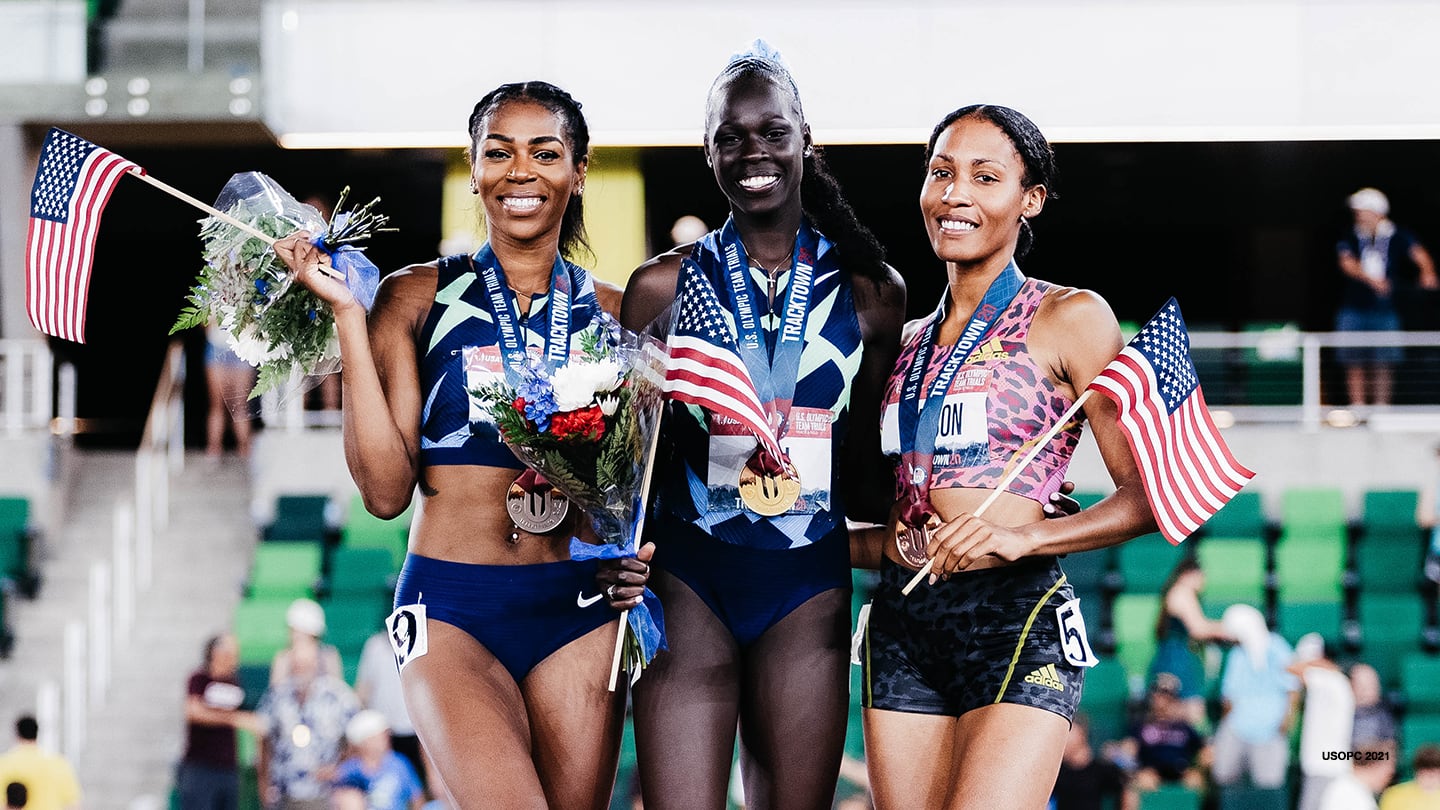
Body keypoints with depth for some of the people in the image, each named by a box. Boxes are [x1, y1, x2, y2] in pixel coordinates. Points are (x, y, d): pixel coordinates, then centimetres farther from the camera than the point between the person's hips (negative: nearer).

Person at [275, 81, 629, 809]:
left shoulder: (610, 312, 10)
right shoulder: (418, 298, 4)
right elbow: (385, 489, -4)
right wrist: (348, 315, -6)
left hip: (578, 611, 3)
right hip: (452, 609, -3)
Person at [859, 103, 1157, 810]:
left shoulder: (1068, 319, 1)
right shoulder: (910, 340, 18)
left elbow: (1148, 493, -4)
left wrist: (1020, 537, -18)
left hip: (1016, 619, -6)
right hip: (902, 626, 6)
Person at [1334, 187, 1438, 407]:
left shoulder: (1399, 237, 2)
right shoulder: (1350, 239, 4)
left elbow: (1419, 254, -11)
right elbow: (1347, 264, -12)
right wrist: (1370, 279, -30)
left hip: (1385, 311, -1)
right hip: (1353, 310, 1)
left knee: (1383, 365, -2)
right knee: (1354, 365, 2)